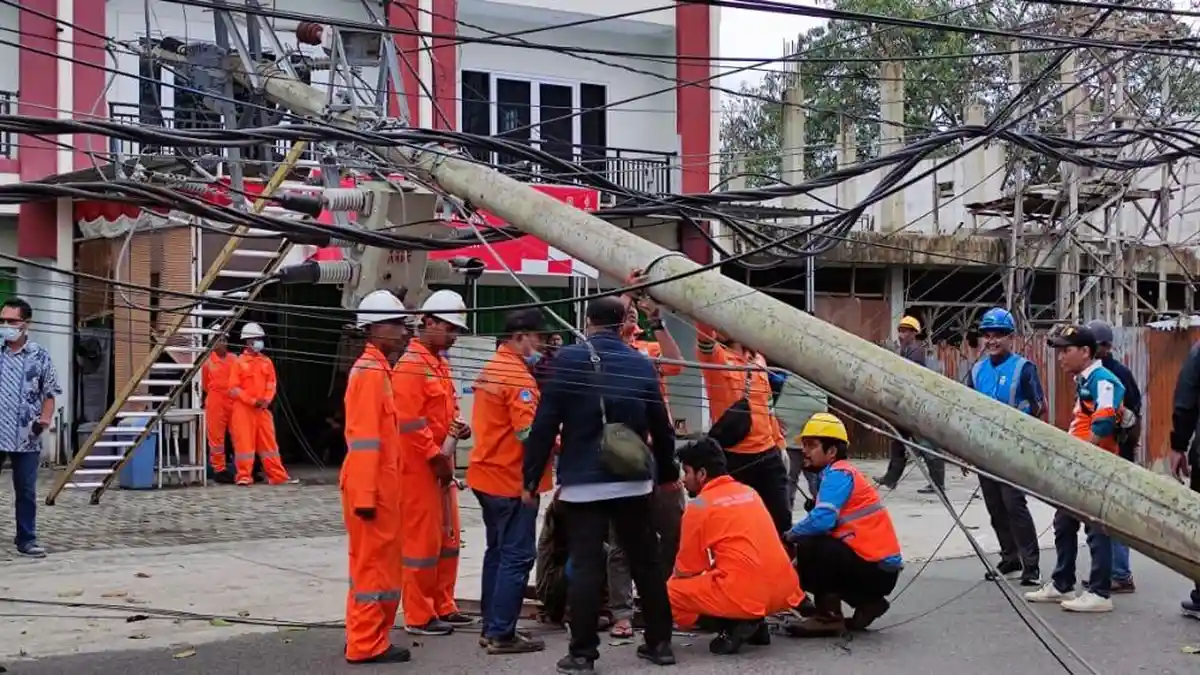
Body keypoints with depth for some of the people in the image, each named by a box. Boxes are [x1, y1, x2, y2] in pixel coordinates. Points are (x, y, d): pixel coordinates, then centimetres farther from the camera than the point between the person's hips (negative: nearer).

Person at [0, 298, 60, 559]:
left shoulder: (40, 356, 2)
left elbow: (50, 393, 7)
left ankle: (26, 539, 16)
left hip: (27, 438, 0)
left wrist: (45, 418, -8)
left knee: (26, 491, 6)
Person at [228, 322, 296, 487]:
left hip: (263, 408, 4)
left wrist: (267, 400, -8)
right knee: (244, 442, -2)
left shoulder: (266, 361, 8)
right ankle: (244, 476, 4)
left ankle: (278, 475, 9)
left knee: (269, 441, 6)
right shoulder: (240, 362, -4)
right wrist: (252, 401, -13)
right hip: (243, 408, -4)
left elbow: (271, 383, 9)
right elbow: (234, 388, -7)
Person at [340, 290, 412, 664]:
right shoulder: (371, 371, -14)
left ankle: (365, 637, 25)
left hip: (378, 484, 10)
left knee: (373, 561, 16)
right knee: (374, 562, -3)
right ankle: (367, 644, 5)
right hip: (371, 486, -10)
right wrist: (365, 493, -23)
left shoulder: (377, 368, 16)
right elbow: (364, 439, -21)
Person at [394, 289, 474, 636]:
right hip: (419, 467, -9)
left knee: (447, 540, 15)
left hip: (442, 466, 10)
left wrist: (459, 426, 4)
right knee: (422, 541, -3)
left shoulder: (440, 363, 15)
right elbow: (409, 423, -21)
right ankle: (419, 617, 6)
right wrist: (437, 458, -18)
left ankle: (443, 607, 25)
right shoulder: (410, 365, -14)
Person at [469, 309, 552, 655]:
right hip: (512, 480, -10)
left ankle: (491, 628, 21)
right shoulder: (518, 375, -17)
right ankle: (501, 634, -1)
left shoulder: (491, 369, 14)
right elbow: (528, 432, -24)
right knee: (517, 556, -4)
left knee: (498, 552, 16)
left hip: (489, 475, 10)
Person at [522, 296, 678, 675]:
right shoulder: (642, 364, 5)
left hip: (583, 482, -3)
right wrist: (667, 472, 27)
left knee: (585, 566, -1)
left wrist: (531, 478, -1)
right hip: (633, 480, 3)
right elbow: (661, 427, 12)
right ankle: (660, 643, 20)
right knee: (646, 562, 13)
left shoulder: (568, 359, -6)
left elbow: (545, 424, -8)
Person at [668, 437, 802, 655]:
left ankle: (734, 626, -6)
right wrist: (710, 571, 36)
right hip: (782, 589, 8)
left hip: (746, 594, -8)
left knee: (668, 593, 7)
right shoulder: (749, 493, 19)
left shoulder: (699, 505, -1)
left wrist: (669, 585, 26)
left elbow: (685, 570, 5)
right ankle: (755, 624, 12)